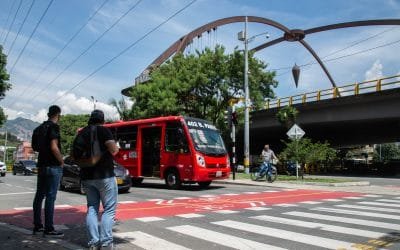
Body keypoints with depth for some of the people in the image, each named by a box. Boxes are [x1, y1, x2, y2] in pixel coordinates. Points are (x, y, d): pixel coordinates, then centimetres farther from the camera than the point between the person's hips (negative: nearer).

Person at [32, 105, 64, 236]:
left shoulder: (42, 126, 14)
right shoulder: (54, 127, -12)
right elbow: (54, 147, -21)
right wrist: (61, 161, -9)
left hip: (41, 165, 9)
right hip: (53, 166, -9)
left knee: (39, 195, 13)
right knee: (50, 197, -6)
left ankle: (37, 225, 21)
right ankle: (49, 229, -3)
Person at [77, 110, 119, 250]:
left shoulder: (81, 133, 12)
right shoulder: (104, 130, -6)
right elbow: (114, 150, -14)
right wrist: (116, 148, 7)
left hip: (87, 176, 6)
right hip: (104, 175, -6)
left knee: (92, 208, 11)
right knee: (109, 209, -1)